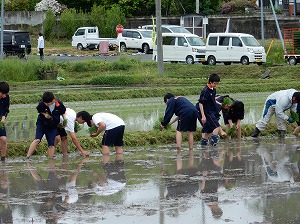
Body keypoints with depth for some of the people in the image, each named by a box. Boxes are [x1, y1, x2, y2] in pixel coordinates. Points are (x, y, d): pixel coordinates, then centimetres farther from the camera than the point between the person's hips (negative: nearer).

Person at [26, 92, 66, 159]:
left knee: (51, 145, -1)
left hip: (53, 127, 1)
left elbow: (63, 112, 2)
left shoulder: (59, 104, -19)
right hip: (42, 124, -1)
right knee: (37, 140, -18)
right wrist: (44, 114, -16)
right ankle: (27, 157, -20)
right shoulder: (41, 104, -20)